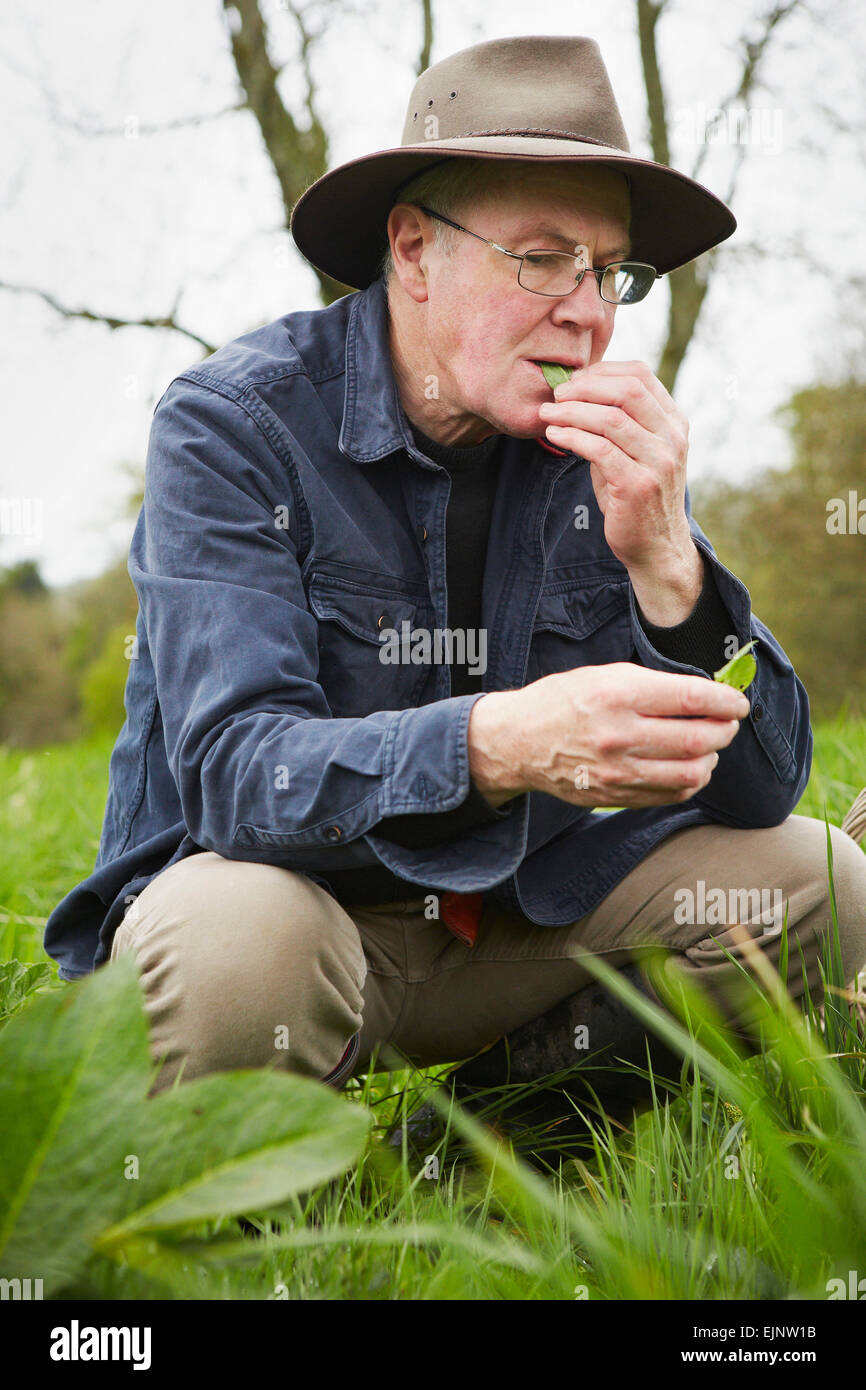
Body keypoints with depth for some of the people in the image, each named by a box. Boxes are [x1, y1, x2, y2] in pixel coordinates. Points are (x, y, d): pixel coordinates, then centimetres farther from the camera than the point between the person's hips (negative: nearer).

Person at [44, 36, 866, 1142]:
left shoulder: (611, 443, -4)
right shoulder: (232, 425, -15)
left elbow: (760, 785, -8)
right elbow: (235, 771, -28)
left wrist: (660, 555, -26)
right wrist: (500, 745, -47)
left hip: (521, 905, 4)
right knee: (232, 939, -37)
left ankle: (514, 1090, 4)